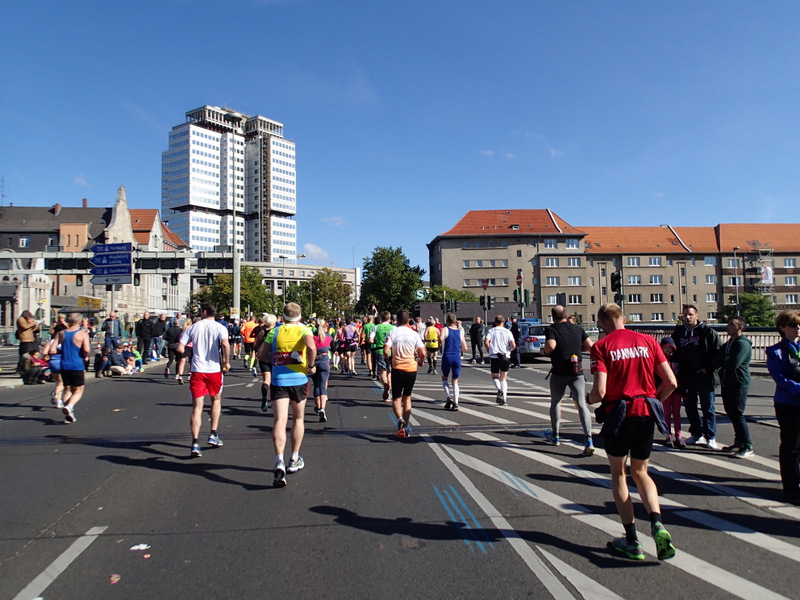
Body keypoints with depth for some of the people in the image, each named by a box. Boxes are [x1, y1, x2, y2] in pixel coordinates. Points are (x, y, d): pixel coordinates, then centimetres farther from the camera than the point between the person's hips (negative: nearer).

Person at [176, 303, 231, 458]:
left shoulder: (193, 327, 5)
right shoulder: (220, 327, -3)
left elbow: (179, 348, 1)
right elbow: (225, 344, -21)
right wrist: (227, 362, -8)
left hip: (197, 370, 1)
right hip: (214, 369, -1)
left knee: (197, 407, 2)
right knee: (216, 400, 22)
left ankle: (195, 443, -8)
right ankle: (213, 435, 20)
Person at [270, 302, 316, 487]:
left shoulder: (275, 331, 7)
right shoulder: (304, 330, -1)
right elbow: (311, 347, -22)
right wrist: (311, 366, -7)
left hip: (278, 380, 0)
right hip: (299, 379, 0)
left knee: (280, 420, -7)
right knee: (298, 418, 18)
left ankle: (279, 462, -26)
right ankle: (294, 460, 28)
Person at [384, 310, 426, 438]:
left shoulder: (392, 333, -6)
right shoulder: (414, 334, -1)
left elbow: (386, 351, -16)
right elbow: (423, 353, -6)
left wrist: (389, 359, 5)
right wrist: (420, 362, 14)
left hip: (397, 369, -2)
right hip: (412, 368, 2)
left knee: (396, 398, 8)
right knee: (407, 397, 17)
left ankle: (400, 419, -20)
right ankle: (406, 426, 15)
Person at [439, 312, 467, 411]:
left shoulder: (444, 330, -3)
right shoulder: (460, 331, 8)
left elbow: (441, 338, -26)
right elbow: (465, 347, 10)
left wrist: (440, 344, -5)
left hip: (447, 356, -2)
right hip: (457, 357, 2)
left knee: (444, 378, 18)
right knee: (455, 381, 11)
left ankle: (449, 397, 0)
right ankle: (455, 403, 3)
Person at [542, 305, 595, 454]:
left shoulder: (551, 329, -6)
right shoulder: (578, 329, 6)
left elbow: (551, 345, -22)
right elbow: (589, 345, 3)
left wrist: (544, 351, -2)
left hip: (559, 373, -2)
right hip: (577, 372, 2)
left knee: (555, 402, 19)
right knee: (582, 404, -3)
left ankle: (555, 435, 30)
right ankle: (588, 439, -18)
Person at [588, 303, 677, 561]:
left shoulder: (601, 346, -7)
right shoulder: (647, 341, 5)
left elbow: (600, 391, -16)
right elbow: (671, 382, 2)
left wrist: (590, 399, 6)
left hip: (618, 413, -4)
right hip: (646, 413, 4)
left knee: (619, 474, 13)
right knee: (640, 473, 20)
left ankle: (631, 541, 14)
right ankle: (657, 523, -3)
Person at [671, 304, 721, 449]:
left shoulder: (707, 331, -4)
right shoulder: (678, 332, 8)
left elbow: (717, 351, -6)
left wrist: (708, 368, -10)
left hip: (703, 375, -4)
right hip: (686, 376, 4)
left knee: (708, 407, 1)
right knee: (690, 406, 10)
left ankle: (710, 437, 8)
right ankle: (697, 434, 22)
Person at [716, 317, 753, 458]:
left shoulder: (743, 344, -13)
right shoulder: (728, 344, 17)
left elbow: (733, 364, -23)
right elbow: (717, 360, 11)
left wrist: (724, 361, -4)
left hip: (739, 384, -9)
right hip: (727, 383, 9)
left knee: (737, 415, -9)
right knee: (731, 414, 13)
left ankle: (747, 447, -2)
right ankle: (739, 443, 23)